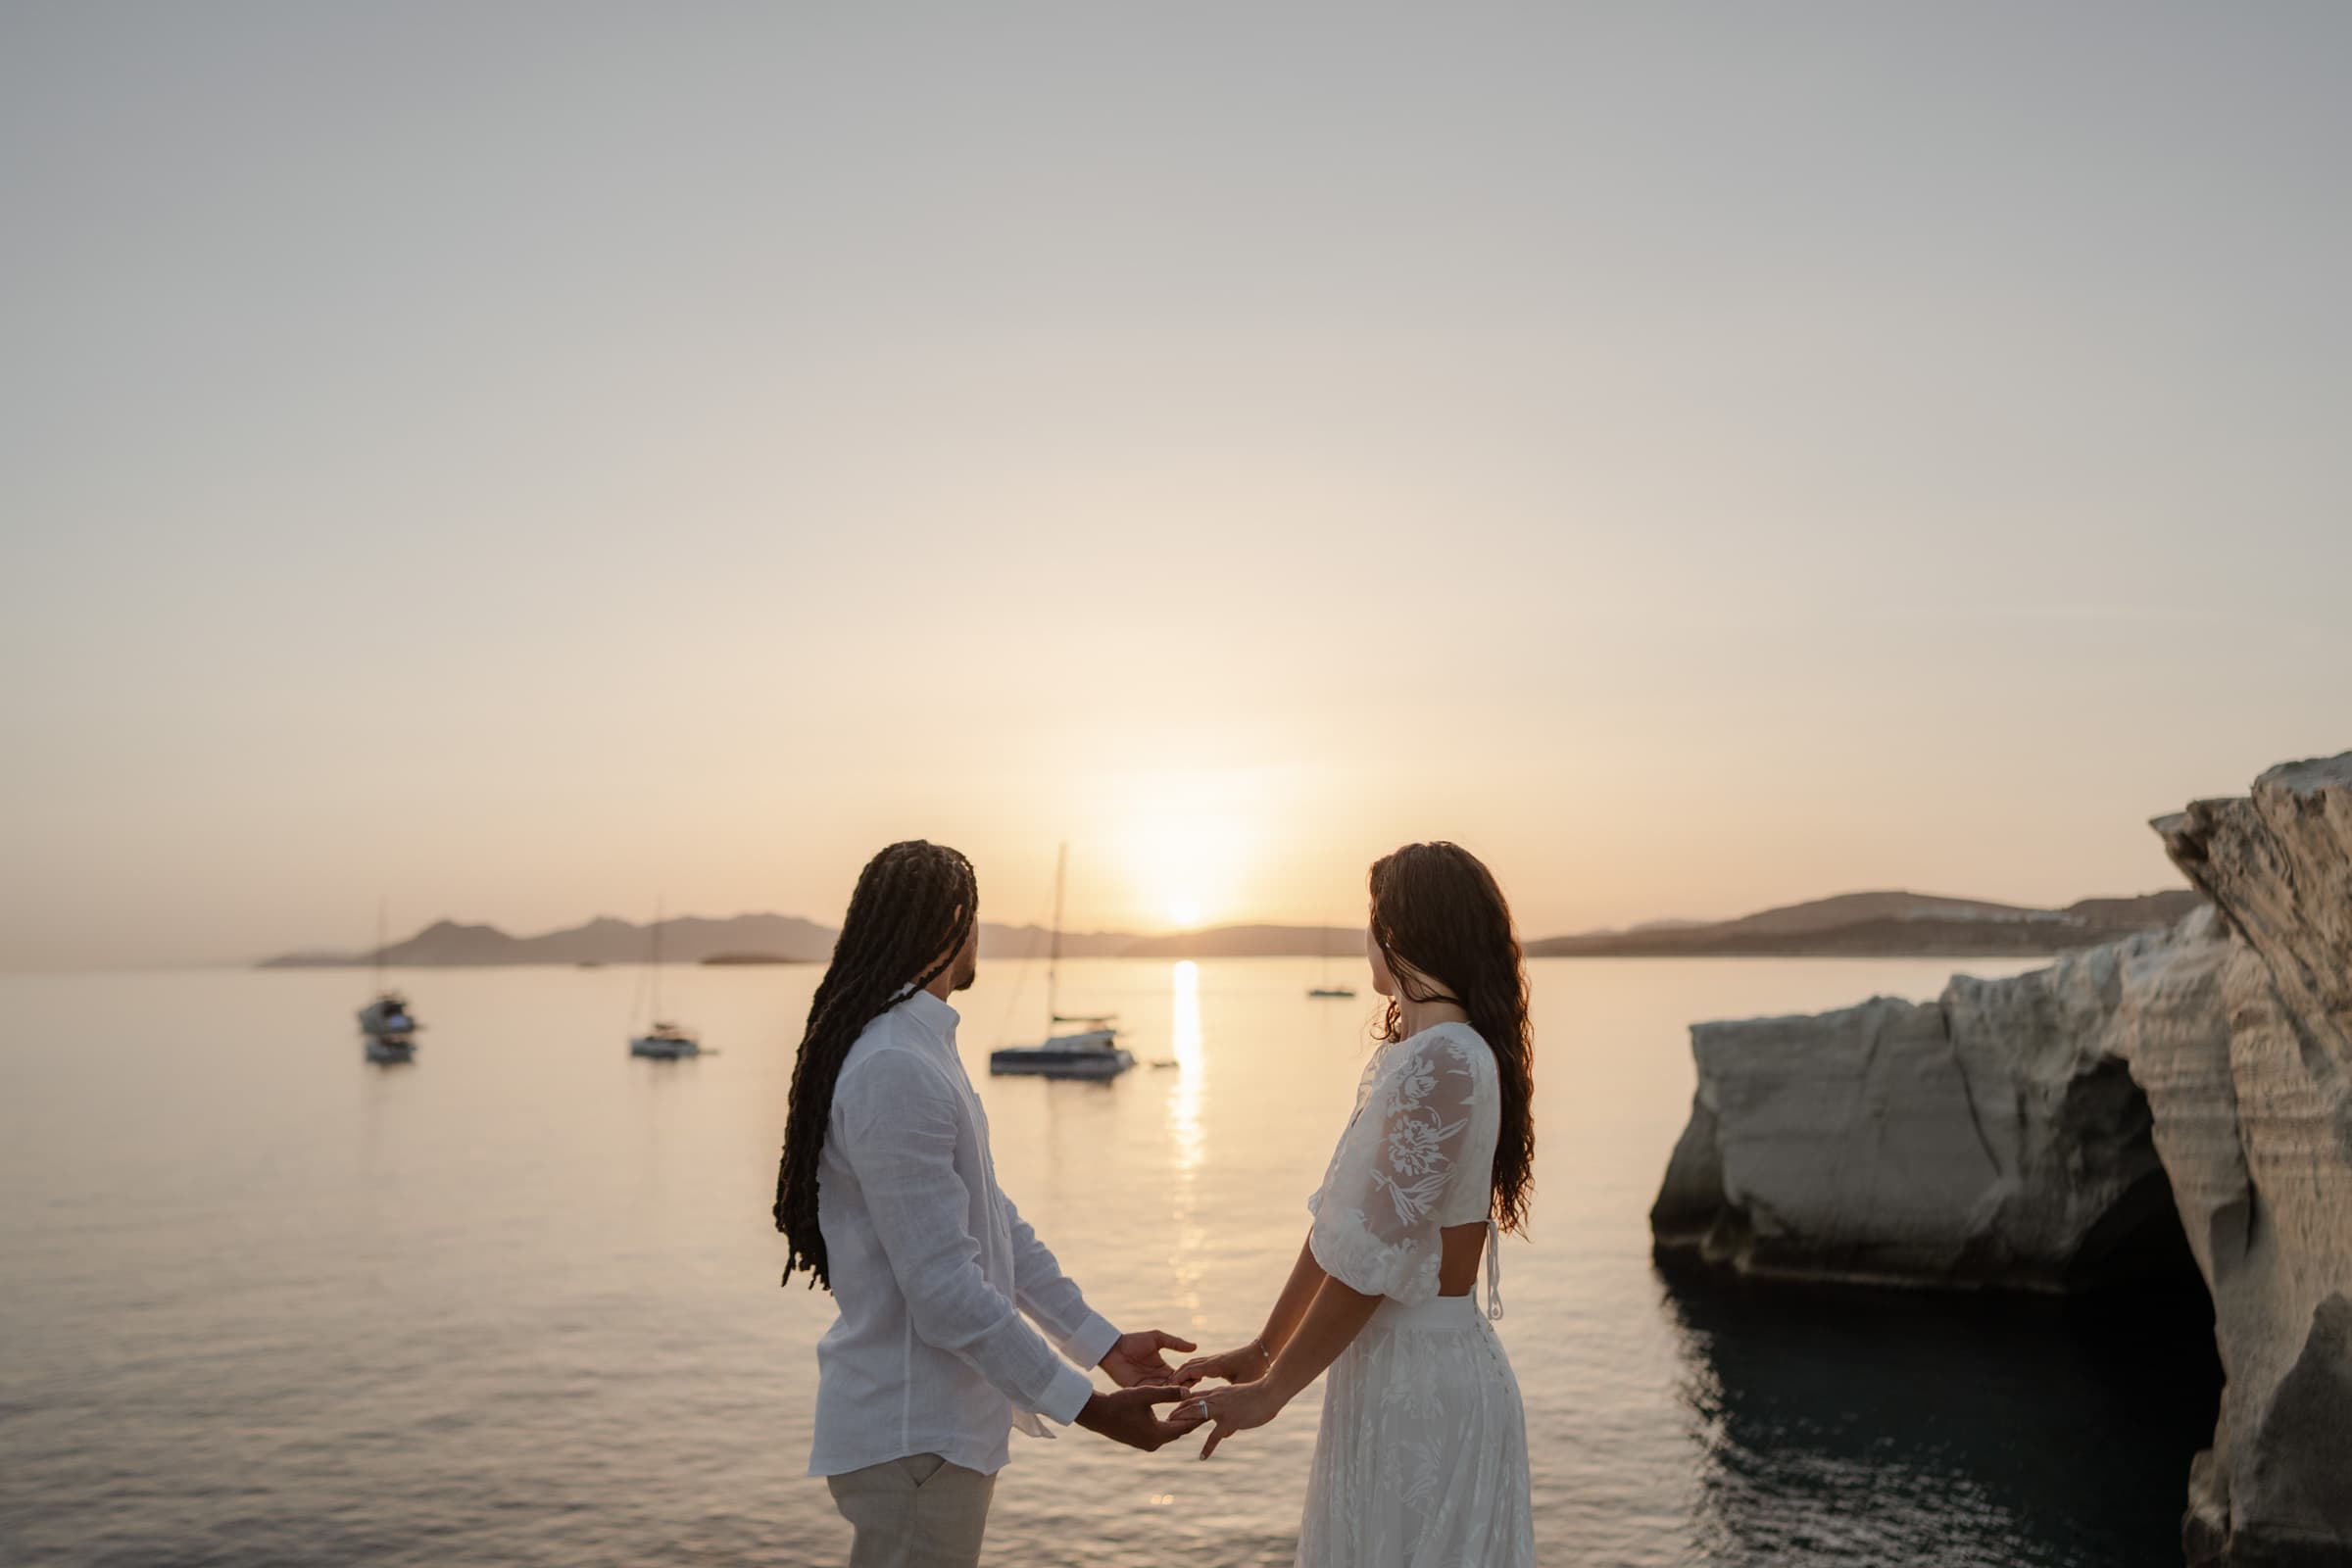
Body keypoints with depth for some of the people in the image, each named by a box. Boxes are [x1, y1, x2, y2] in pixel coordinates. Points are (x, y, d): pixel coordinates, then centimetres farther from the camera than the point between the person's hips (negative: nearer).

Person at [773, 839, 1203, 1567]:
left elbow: (994, 1221, 9)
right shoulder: (895, 1070, -24)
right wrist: (1087, 1406, -21)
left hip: (936, 1416, 10)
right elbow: (943, 1287, -26)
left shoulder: (922, 1046, 8)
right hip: (913, 1436, -10)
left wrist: (1103, 1342, 5)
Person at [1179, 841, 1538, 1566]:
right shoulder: (1406, 1054, 9)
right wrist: (1263, 1351, 11)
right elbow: (1336, 1225, 11)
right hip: (1390, 1366, 9)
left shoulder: (1444, 1062, -21)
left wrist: (1271, 1390, -14)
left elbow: (1371, 1253, -22)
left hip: (1423, 1377, -9)